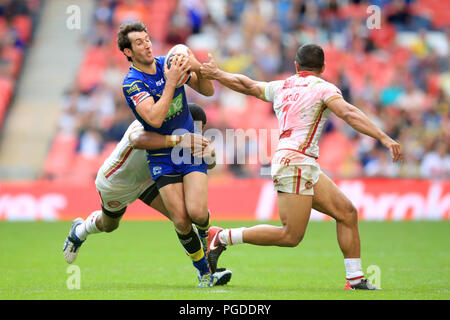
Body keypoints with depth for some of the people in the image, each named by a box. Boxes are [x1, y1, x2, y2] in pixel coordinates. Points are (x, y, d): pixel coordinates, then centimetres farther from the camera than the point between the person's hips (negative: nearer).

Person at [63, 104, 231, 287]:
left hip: (147, 179, 4)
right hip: (115, 181, -4)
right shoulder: (144, 126, -40)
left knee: (184, 218, -19)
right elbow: (138, 140, -66)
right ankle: (79, 231, 61)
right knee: (109, 225, 26)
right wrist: (177, 140, -73)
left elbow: (208, 164, -19)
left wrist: (209, 156, -45)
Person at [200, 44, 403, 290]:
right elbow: (349, 114, -16)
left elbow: (245, 85, 26)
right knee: (291, 236, -9)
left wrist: (215, 73, 43)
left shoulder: (282, 87, 17)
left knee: (347, 212, 5)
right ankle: (223, 237, -2)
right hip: (295, 161, -9)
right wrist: (384, 138, -22)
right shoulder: (323, 88, -2)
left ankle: (355, 279, 1)